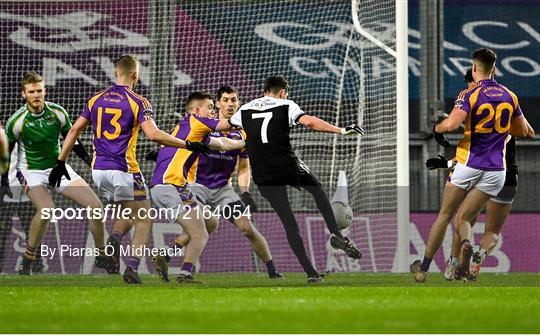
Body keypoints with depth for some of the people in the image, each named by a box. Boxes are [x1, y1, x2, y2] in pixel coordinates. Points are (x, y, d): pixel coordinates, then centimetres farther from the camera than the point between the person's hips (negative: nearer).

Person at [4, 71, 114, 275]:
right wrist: (4, 182, -7)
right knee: (46, 210, -33)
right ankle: (27, 260, -15)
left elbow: (71, 139, 10)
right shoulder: (17, 121, -16)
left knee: (95, 205, -7)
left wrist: (89, 159, 6)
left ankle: (102, 257, 12)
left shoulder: (58, 113, -7)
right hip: (31, 172, -4)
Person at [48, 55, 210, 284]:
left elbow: (74, 130, 10)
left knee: (124, 212, 26)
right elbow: (153, 134, -19)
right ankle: (132, 268, -12)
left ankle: (112, 253, 6)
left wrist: (60, 162, 15)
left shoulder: (96, 99, 9)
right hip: (124, 171, -6)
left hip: (98, 170, 6)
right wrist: (187, 145, -12)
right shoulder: (138, 102, -7)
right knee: (144, 221, 4)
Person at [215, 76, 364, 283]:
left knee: (288, 222, 5)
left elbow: (223, 125, 29)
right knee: (317, 190, 24)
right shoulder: (286, 106, 3)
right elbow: (308, 122, -13)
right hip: (287, 166, -3)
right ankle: (336, 233, 3)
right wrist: (341, 131, -11)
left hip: (262, 176, 3)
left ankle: (310, 272, 0)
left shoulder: (246, 109, 15)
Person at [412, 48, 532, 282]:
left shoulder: (470, 94, -10)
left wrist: (436, 128, -3)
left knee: (444, 216, 10)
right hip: (496, 170, 4)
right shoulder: (509, 96, 6)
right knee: (462, 219, 7)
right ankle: (465, 244, -28)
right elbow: (523, 131, 18)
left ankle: (424, 268, 16)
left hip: (468, 164, -4)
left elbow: (451, 124, -25)